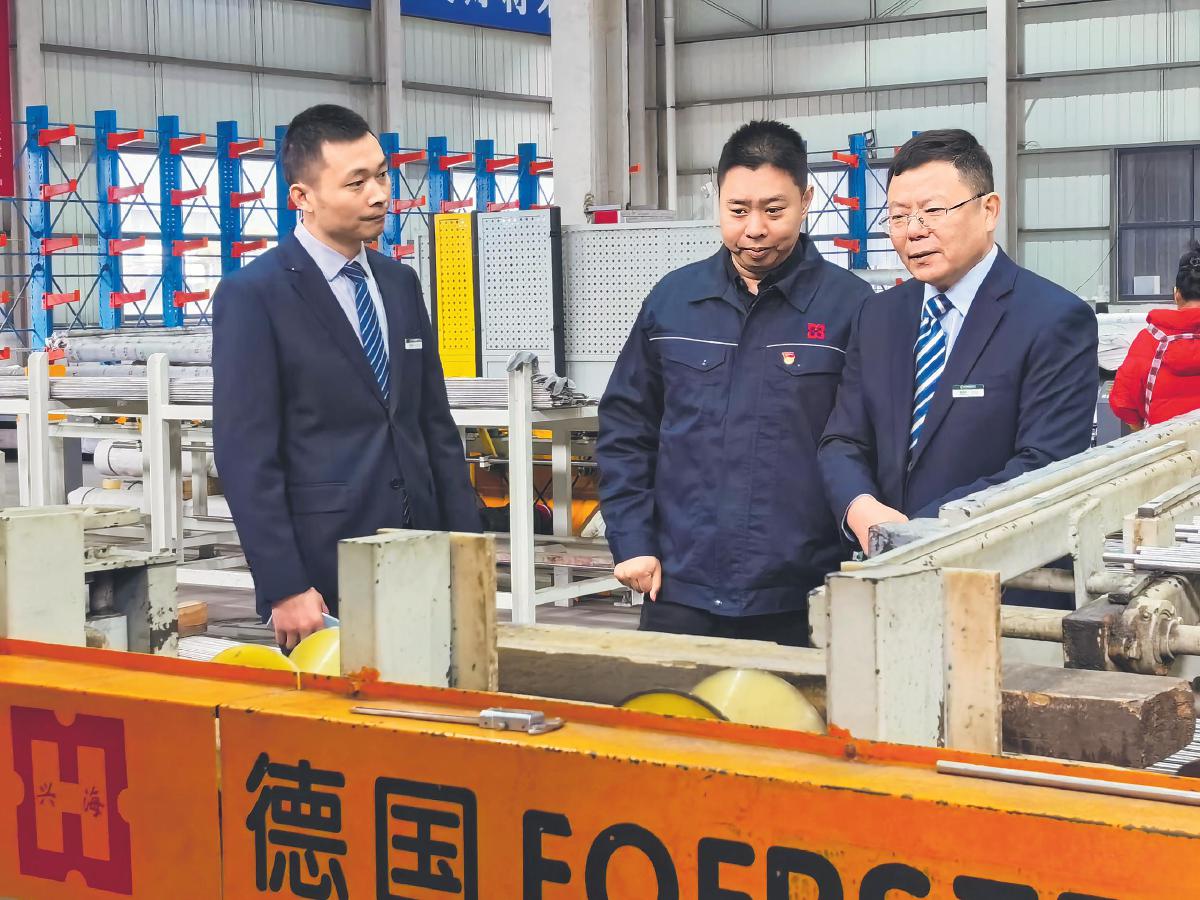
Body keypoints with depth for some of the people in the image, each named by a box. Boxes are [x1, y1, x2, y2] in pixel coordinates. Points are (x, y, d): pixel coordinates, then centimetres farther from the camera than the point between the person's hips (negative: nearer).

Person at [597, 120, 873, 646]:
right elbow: (624, 429, 12)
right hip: (677, 594, 3)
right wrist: (632, 542, 3)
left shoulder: (850, 306, -3)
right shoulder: (673, 298, 7)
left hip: (799, 603, -2)